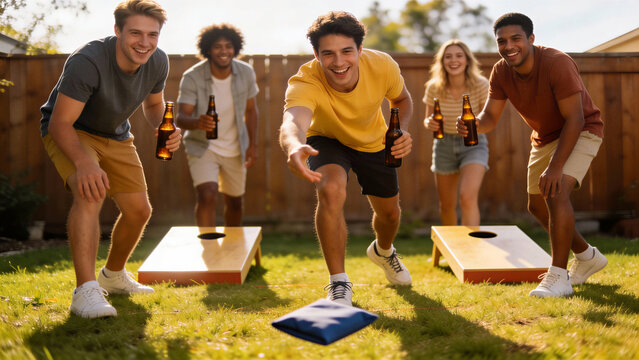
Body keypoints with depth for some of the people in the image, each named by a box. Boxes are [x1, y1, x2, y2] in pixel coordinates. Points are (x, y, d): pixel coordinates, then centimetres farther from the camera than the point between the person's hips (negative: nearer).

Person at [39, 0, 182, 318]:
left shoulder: (158, 62, -14)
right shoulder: (86, 62, -33)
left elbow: (153, 104, 6)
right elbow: (60, 123, -32)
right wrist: (84, 162, -50)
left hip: (116, 136, 6)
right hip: (68, 133, -6)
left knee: (139, 210, 2)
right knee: (90, 192, -33)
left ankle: (113, 275, 29)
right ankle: (86, 291, -34)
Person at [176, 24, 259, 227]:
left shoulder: (246, 73, -10)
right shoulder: (192, 77, -21)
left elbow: (250, 110, 2)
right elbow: (181, 117, -27)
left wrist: (252, 145, -4)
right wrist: (196, 122, -50)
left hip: (235, 149, 4)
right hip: (202, 147, -3)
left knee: (234, 201, 16)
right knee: (207, 195, -24)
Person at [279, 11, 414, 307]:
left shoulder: (382, 66, -30)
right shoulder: (304, 83, -41)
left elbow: (402, 99, -8)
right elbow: (292, 121, -63)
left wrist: (402, 130, -28)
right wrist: (294, 147, -86)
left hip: (373, 141, 3)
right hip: (328, 140, -3)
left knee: (389, 211, 15)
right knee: (331, 191, -33)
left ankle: (383, 251, 54)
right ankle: (339, 283, -14)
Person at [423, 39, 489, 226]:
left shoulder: (480, 85, -18)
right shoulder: (434, 88, -14)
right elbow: (428, 119, 0)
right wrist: (429, 123, -24)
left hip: (473, 144, -2)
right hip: (444, 144, 2)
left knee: (468, 197, -25)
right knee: (446, 206, 14)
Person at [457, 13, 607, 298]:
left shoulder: (557, 63, -30)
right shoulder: (501, 72, -12)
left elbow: (574, 119, -29)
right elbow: (489, 117, -12)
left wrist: (555, 167, -33)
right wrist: (472, 124, -37)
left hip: (581, 132, -7)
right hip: (544, 136, 8)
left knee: (556, 191, -28)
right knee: (537, 205, 11)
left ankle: (558, 277, -21)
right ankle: (588, 257, 32)